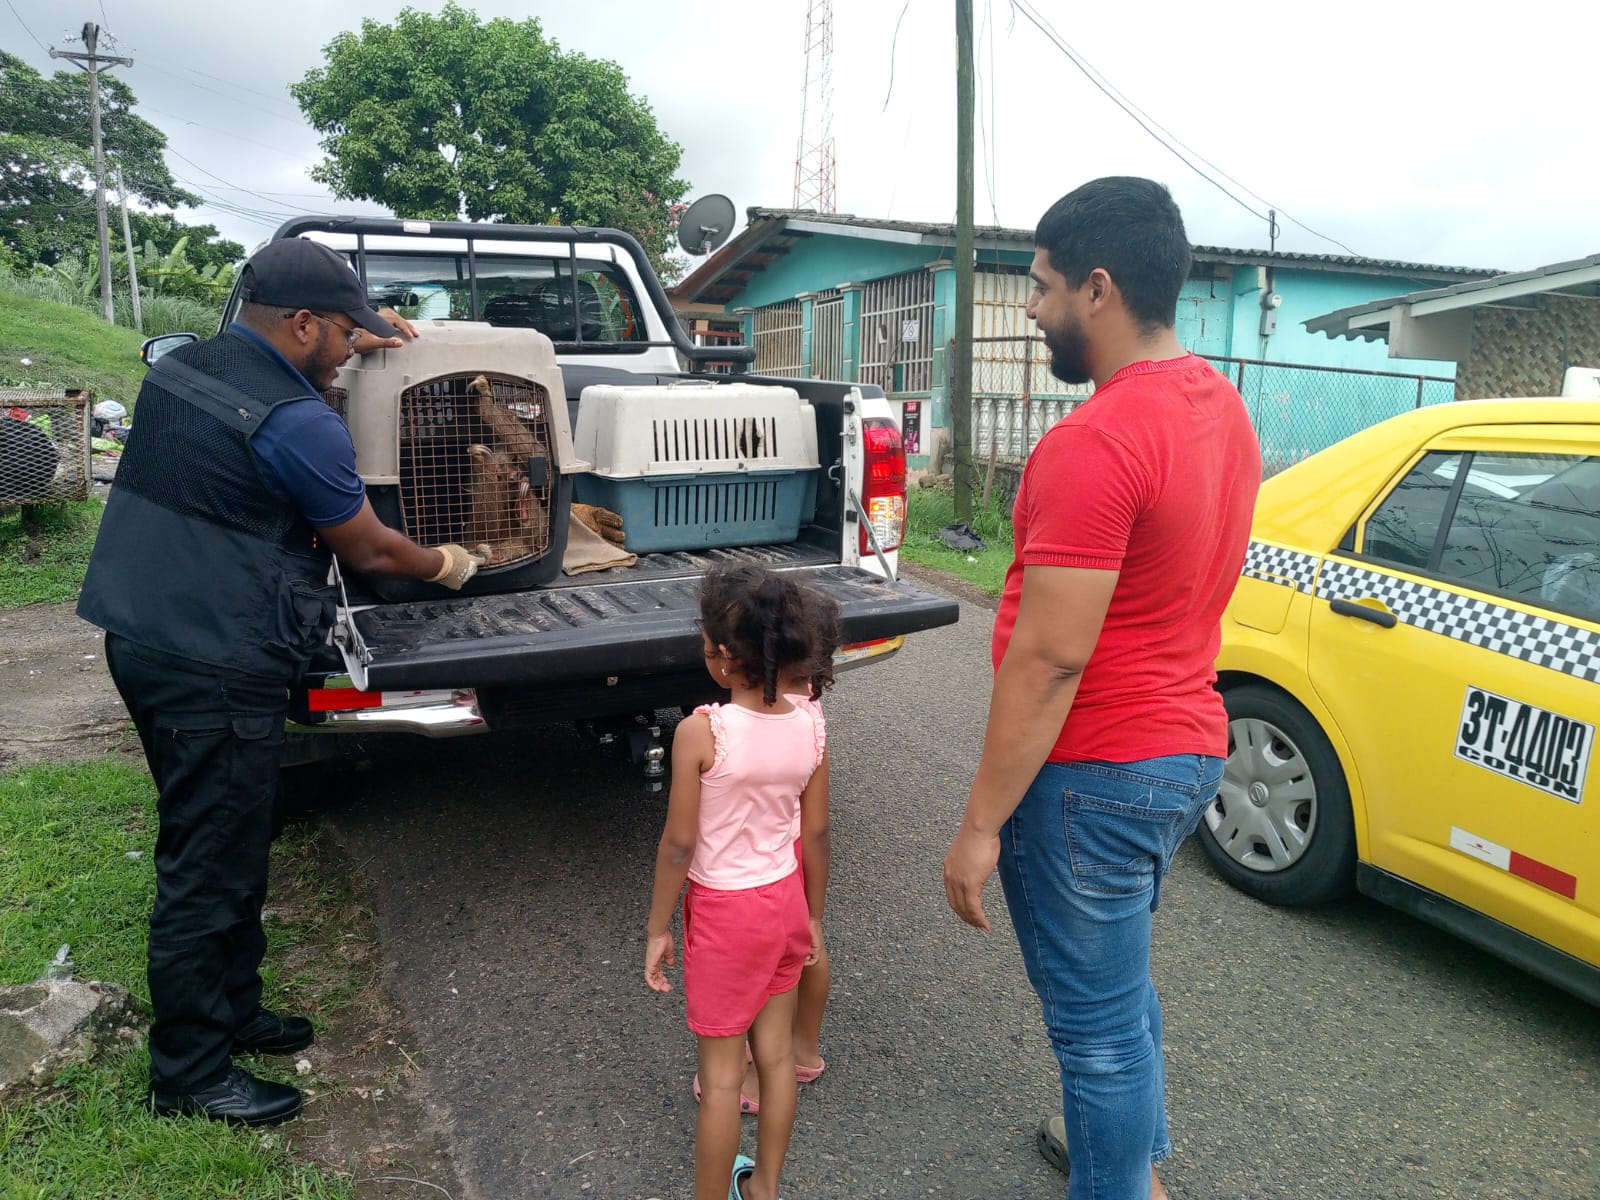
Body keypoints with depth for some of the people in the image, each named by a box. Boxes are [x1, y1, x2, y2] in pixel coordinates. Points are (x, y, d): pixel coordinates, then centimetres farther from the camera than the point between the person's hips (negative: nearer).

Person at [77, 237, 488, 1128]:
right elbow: (368, 549, -7)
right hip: (215, 669, -10)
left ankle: (232, 1010, 35)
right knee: (211, 868, 3)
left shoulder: (178, 369, 7)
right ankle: (189, 1072, 17)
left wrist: (345, 350, 26)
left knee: (225, 850, 20)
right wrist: (447, 565, 11)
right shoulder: (300, 426, -19)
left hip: (145, 638, 10)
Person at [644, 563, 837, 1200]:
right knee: (775, 1055, 21)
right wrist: (813, 915, 13)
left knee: (721, 1075, 11)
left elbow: (679, 845, -16)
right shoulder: (811, 722, -10)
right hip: (785, 899, 5)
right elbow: (816, 834, -1)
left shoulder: (699, 732, -24)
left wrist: (657, 929, -3)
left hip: (723, 911, -5)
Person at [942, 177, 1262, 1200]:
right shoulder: (1222, 405, 6)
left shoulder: (1094, 444, -25)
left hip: (1096, 773, -10)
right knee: (1125, 983, 28)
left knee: (1097, 1020, 9)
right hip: (1189, 747, 10)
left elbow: (1048, 659, -25)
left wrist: (981, 825, -17)